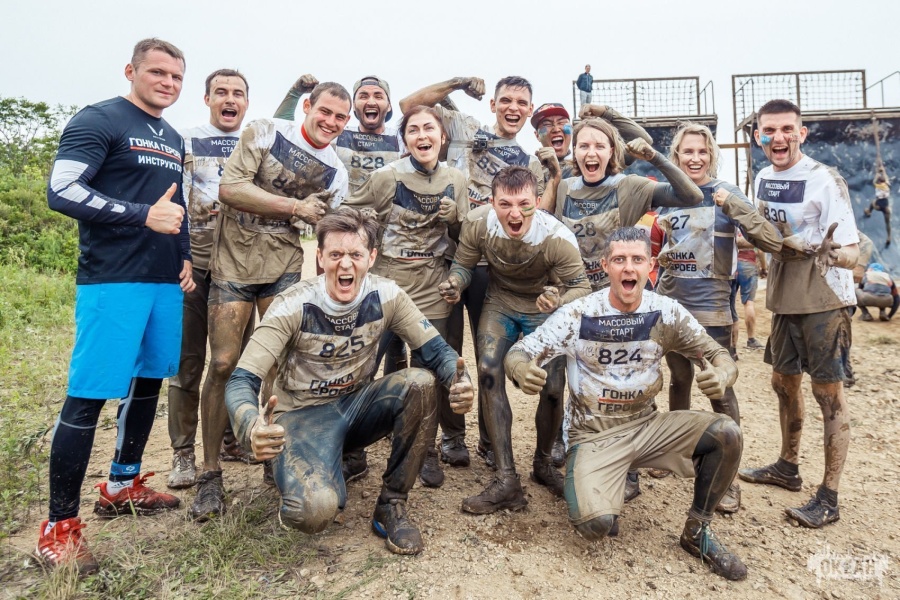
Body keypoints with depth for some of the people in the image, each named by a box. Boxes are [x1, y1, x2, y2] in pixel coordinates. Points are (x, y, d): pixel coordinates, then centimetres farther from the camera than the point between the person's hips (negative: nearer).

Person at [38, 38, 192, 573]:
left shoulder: (173, 140, 20)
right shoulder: (98, 120, -4)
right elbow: (62, 191, -14)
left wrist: (185, 257, 12)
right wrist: (143, 215, -20)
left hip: (166, 281, 8)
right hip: (112, 280, -8)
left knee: (148, 380, 13)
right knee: (89, 395, -7)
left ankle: (123, 486, 29)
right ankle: (60, 527, 4)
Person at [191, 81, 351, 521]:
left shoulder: (336, 174, 7)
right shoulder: (264, 133, -1)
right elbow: (229, 189, -13)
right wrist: (296, 207, -14)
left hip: (285, 267, 3)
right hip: (234, 259, -2)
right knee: (223, 363, -5)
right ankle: (210, 473, 9)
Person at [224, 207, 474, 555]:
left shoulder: (386, 296, -11)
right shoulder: (292, 307, -20)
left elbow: (436, 350, -11)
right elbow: (242, 382, -23)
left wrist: (459, 381, -35)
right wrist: (250, 427, -47)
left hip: (357, 406, 4)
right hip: (304, 415, -3)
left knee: (421, 383, -26)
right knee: (316, 509, -32)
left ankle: (391, 505, -8)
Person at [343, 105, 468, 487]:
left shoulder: (455, 180, 4)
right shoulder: (387, 177, -6)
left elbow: (461, 236, 10)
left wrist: (452, 218, -9)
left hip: (432, 290, 2)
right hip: (386, 285, -2)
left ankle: (426, 450, 27)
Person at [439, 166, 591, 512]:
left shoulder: (558, 238, -30)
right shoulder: (478, 223, -24)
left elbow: (581, 286, -21)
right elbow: (464, 264, -8)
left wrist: (559, 304, -44)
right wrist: (455, 283, -32)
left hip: (543, 309, -1)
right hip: (499, 304, 2)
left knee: (553, 389, -11)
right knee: (488, 374, -20)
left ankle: (543, 463, 21)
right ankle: (507, 480, -11)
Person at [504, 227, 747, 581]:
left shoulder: (667, 313, -5)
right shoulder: (579, 314, -14)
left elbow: (718, 355, 0)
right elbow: (518, 354, -12)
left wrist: (721, 374, -26)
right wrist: (522, 371, -39)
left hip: (647, 425, 4)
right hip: (594, 434, -3)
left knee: (727, 434, -17)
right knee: (595, 525, -26)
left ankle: (696, 532, 7)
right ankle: (597, 495, 15)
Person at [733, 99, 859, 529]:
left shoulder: (825, 181, -16)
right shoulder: (764, 178, 4)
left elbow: (851, 252, -19)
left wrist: (832, 253, -38)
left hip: (825, 301, -7)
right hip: (784, 299, 7)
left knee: (828, 393, -1)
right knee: (784, 382, 17)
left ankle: (829, 498, 10)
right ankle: (788, 467, 36)